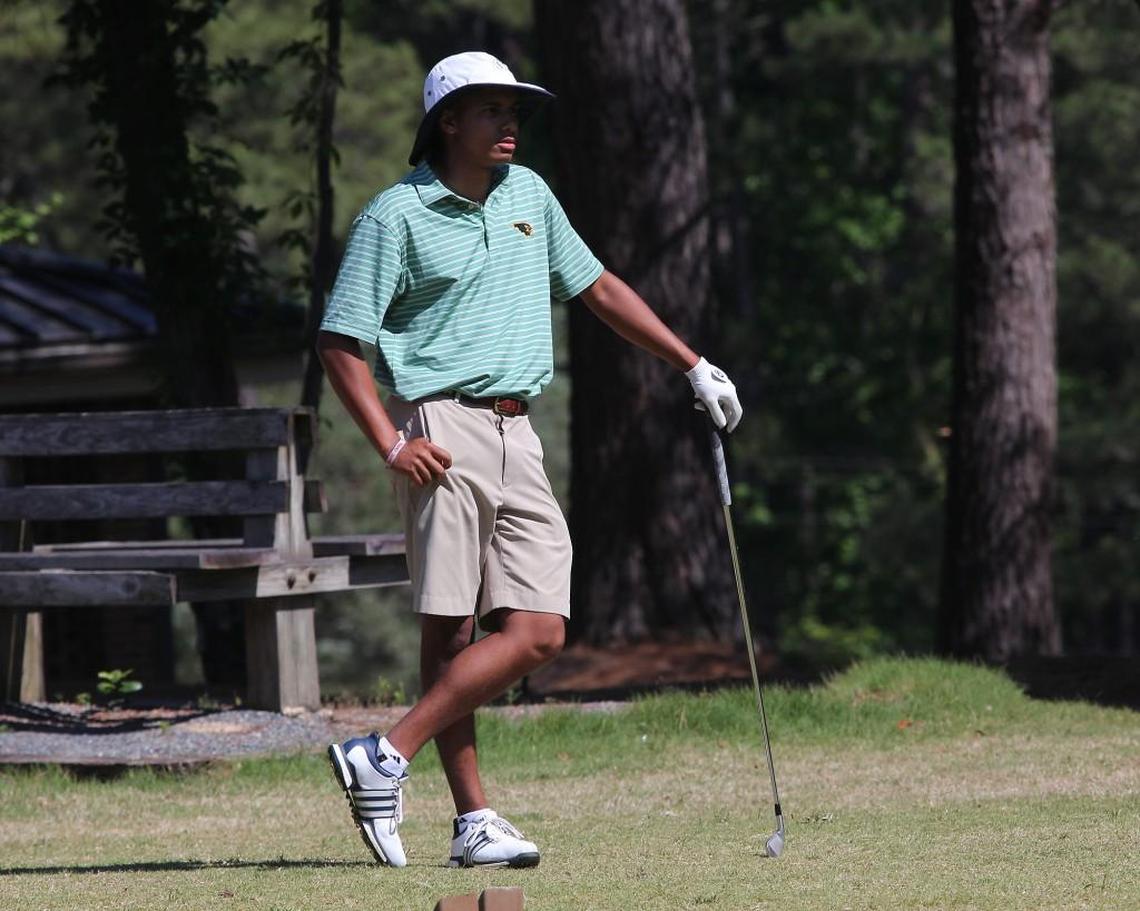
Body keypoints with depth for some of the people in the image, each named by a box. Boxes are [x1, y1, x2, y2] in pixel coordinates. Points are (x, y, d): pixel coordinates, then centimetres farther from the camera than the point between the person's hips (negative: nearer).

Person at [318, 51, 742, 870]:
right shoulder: (396, 217, -3)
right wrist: (392, 443, -15)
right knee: (449, 630, -8)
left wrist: (694, 365, 25)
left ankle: (387, 756, -5)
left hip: (517, 435, 7)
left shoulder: (528, 195, 16)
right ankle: (473, 819, -8)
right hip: (443, 432, -6)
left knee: (539, 632, -6)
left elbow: (597, 286, 27)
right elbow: (340, 342, -4)